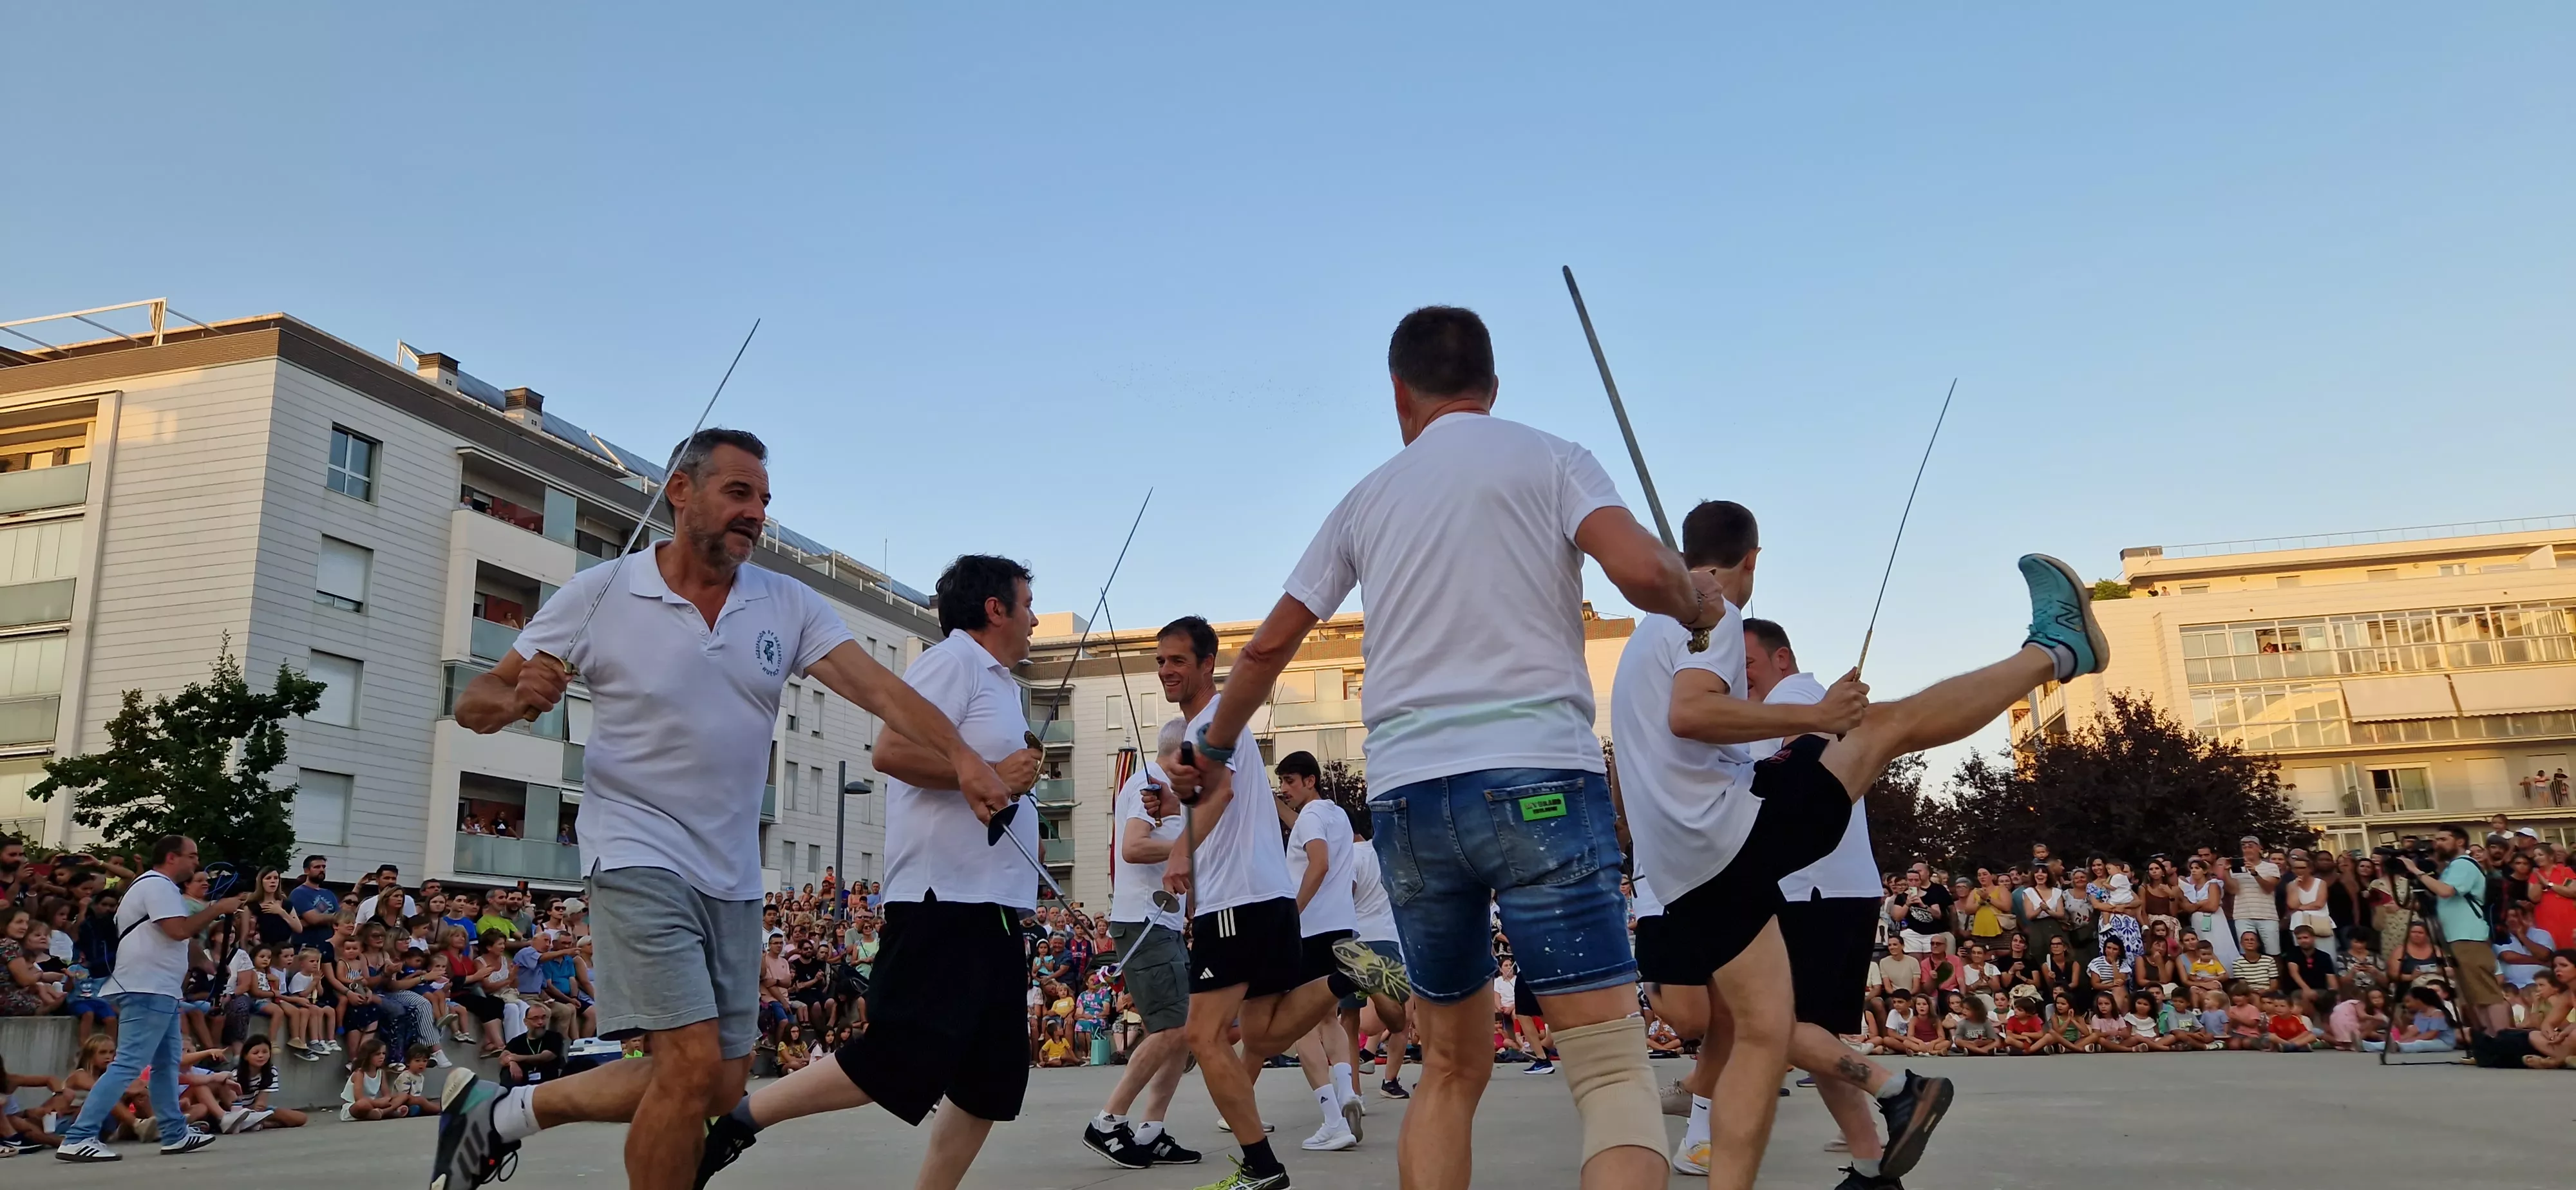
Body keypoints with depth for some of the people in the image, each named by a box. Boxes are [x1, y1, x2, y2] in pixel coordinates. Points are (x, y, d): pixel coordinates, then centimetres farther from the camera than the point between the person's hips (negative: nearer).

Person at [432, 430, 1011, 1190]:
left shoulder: (789, 606, 0)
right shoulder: (599, 594, -6)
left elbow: (881, 690, -13)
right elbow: (475, 704, -1)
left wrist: (963, 759, -30)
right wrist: (518, 698, -26)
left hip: (733, 878, 5)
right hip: (639, 856, -5)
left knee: (721, 1086, 10)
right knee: (694, 1065, -17)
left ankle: (503, 1112, 29)